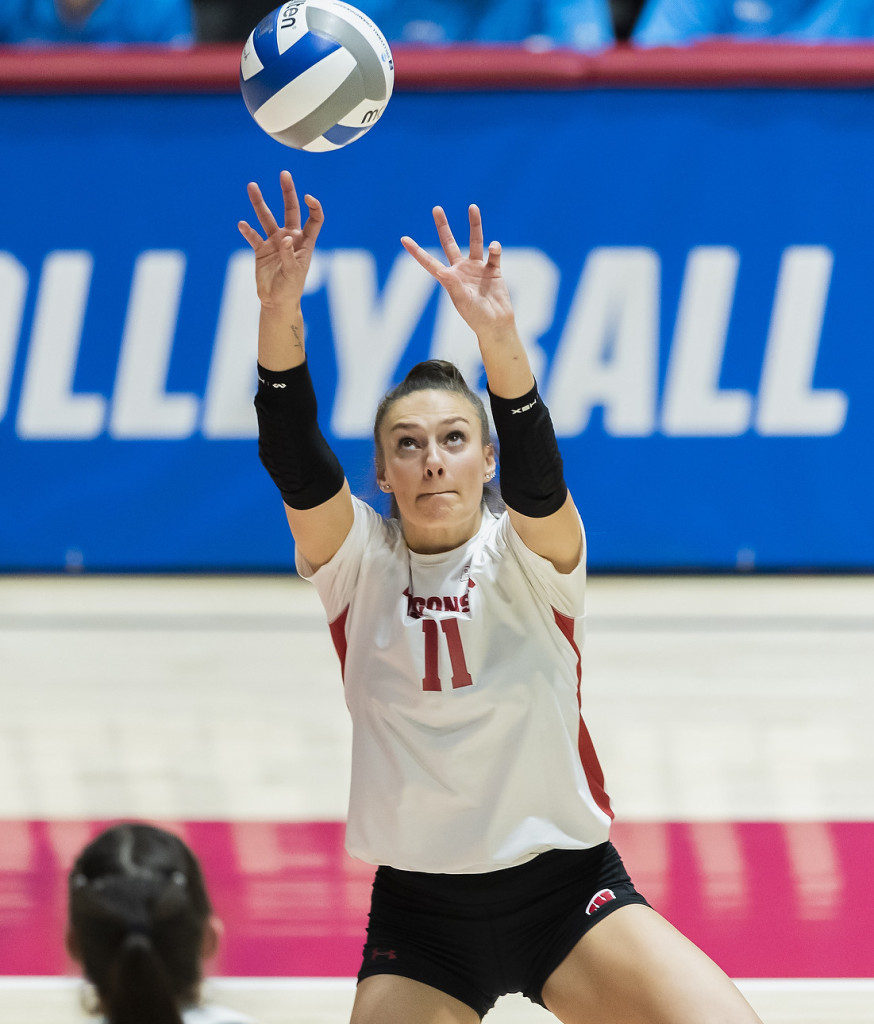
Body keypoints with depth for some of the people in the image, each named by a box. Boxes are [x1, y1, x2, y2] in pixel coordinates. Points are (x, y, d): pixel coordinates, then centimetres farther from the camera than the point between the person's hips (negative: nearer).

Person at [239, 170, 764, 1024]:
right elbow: (295, 461, -18)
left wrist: (499, 339, -45)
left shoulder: (527, 557, -4)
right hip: (419, 918, 2)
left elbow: (533, 478, -26)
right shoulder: (359, 560, -1)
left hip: (567, 892, -2)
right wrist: (278, 312, -37)